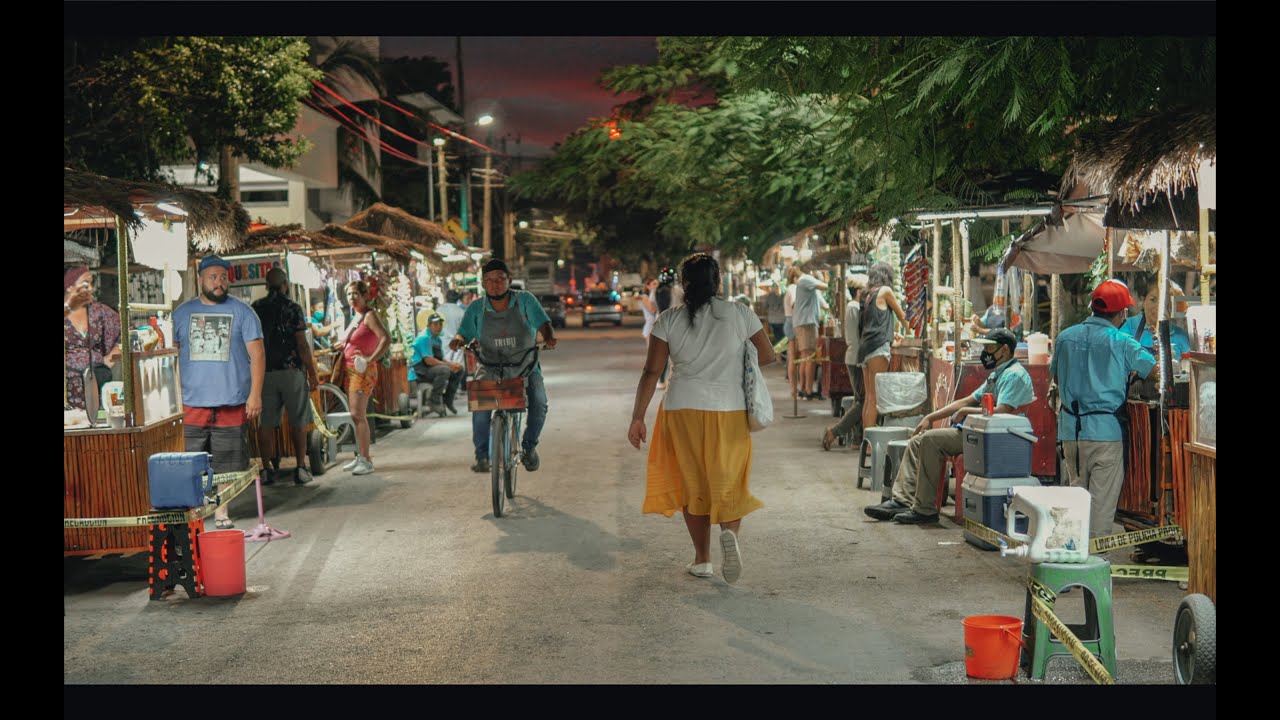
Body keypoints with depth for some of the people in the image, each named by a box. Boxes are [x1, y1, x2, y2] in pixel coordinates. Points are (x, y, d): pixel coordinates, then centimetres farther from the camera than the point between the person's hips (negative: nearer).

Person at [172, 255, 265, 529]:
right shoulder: (182, 313, 11)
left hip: (231, 403, -1)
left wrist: (255, 394, -8)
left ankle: (221, 511, 14)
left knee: (227, 464, 3)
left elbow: (257, 354, 1)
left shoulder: (242, 311, 4)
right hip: (191, 403, 2)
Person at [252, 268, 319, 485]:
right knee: (298, 422, 4)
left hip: (264, 373, 3)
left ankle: (266, 469, 7)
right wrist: (312, 373, -4)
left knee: (265, 424, 6)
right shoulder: (292, 308, -6)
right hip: (291, 370, -3)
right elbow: (302, 344, -10)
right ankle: (301, 468, 2)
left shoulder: (255, 309, 7)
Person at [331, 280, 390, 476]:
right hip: (350, 370, 9)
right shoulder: (356, 317, 15)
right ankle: (360, 457, 18)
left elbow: (386, 339, -23)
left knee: (358, 415, -12)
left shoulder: (370, 315, -11)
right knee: (356, 416, 12)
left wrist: (371, 359, -28)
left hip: (362, 371, -9)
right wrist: (339, 345, 14)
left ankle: (366, 460, -9)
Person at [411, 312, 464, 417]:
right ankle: (434, 402, -23)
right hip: (420, 371, -10)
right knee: (444, 370, -33)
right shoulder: (424, 338, -14)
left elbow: (440, 359, 18)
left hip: (432, 368, 10)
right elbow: (428, 360, -23)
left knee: (459, 370, 4)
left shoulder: (438, 339, 17)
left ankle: (447, 400, 7)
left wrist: (452, 364, -3)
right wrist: (449, 365, -22)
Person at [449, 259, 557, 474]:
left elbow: (543, 323, -8)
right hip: (491, 367, 0)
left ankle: (529, 446, 4)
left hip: (525, 366, 0)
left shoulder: (525, 300, -2)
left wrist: (549, 336, -31)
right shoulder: (476, 308, 1)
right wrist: (458, 340, -26)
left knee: (538, 403, -22)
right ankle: (482, 455, -12)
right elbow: (464, 333, -2)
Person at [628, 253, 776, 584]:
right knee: (729, 484, 9)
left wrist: (637, 417, -1)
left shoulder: (669, 320, -1)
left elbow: (651, 372, -5)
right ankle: (730, 532, -21)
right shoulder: (740, 314, -1)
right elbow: (768, 355, 7)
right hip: (730, 411, 0)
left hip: (683, 410, 0)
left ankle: (702, 559, 18)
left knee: (691, 484, 13)